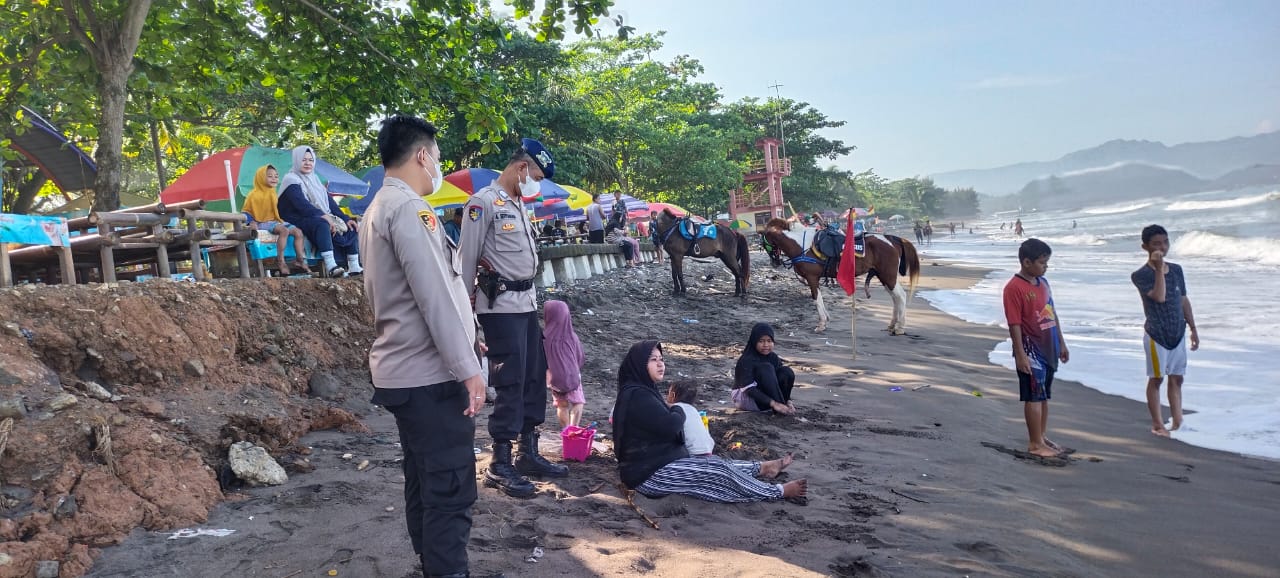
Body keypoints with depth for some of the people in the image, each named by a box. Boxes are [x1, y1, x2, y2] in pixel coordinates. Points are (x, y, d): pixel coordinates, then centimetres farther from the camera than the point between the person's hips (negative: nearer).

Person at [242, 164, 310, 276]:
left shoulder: (273, 194, 18)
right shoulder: (254, 195, -4)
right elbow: (247, 212, -3)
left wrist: (280, 220, 13)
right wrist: (252, 222, -17)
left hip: (275, 221, 8)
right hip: (263, 223, -8)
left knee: (298, 231, -8)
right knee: (284, 230, -34)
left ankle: (300, 260, -4)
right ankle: (280, 261, -32)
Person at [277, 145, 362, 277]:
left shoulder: (314, 179, 21)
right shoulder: (291, 180, -3)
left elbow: (329, 201, 16)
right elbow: (302, 204, -19)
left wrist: (345, 219, 4)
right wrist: (323, 216, -30)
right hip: (300, 221, -8)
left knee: (351, 227, -8)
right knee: (322, 224, -39)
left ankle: (354, 267, -16)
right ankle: (331, 267, -50)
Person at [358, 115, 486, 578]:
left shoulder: (377, 210, 16)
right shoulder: (409, 208, -16)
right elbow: (435, 295, -22)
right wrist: (467, 367, -19)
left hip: (402, 370, 10)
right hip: (431, 372, -10)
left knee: (424, 481, 16)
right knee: (450, 488, -7)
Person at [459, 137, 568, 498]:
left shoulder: (518, 204, 17)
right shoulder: (484, 202, -11)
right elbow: (467, 258, -12)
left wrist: (533, 296, 16)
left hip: (526, 303, 9)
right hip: (501, 306, -9)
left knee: (534, 376, 12)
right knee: (510, 383, -7)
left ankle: (529, 453, 22)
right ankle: (499, 466, 1)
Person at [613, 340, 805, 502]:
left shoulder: (643, 390, 11)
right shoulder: (637, 396, -23)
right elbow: (670, 426, -25)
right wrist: (677, 410, -4)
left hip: (659, 461, 10)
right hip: (649, 474, -10)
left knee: (717, 464, 15)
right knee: (719, 472, -8)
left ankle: (763, 468, 32)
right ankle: (779, 492, 3)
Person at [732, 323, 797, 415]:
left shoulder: (773, 358, -1)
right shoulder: (746, 360, -20)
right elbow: (749, 389, -28)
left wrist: (788, 401, -21)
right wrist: (773, 403, -36)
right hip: (744, 397, -6)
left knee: (787, 372, -16)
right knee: (766, 368, -29)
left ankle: (783, 406, -15)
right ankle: (779, 407, -29)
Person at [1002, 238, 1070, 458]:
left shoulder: (1043, 283, 10)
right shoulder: (1014, 288, -15)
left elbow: (1052, 315, 18)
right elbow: (1014, 324, -17)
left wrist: (1061, 343, 19)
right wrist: (1020, 354, -19)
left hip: (1048, 349, 8)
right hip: (1031, 350, -8)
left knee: (1044, 395, 15)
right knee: (1034, 396, -2)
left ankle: (1042, 436, 26)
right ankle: (1035, 443, 6)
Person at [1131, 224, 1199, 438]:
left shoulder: (1176, 270, 6)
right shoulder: (1141, 275, -13)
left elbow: (1184, 301, 13)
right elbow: (1159, 296, -26)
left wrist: (1193, 329, 14)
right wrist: (1159, 268, -27)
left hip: (1178, 333, 6)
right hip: (1156, 334, -6)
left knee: (1176, 378, 11)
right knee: (1156, 378, 3)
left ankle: (1177, 422, 19)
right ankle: (1157, 424, 12)